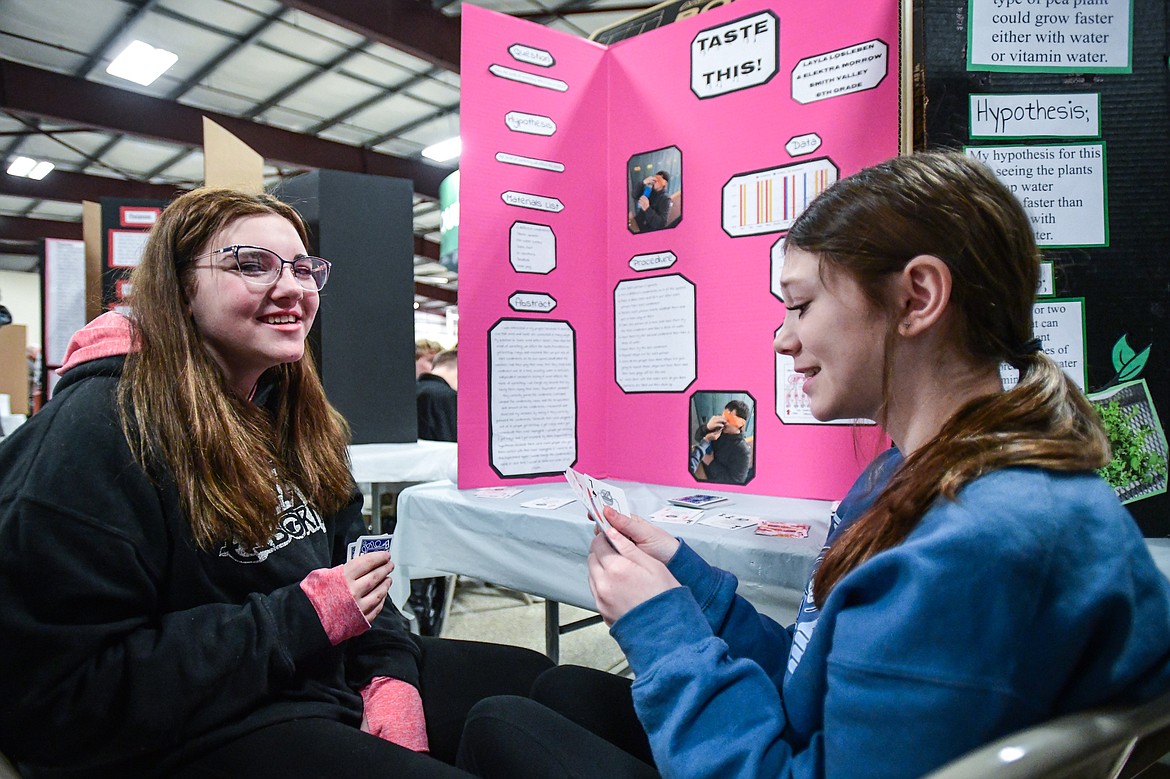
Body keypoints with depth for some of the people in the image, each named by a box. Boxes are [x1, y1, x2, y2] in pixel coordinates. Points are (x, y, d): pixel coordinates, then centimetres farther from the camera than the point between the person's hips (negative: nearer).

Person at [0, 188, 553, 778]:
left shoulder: (291, 410, 9)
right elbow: (64, 691, -19)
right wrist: (304, 617, -21)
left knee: (541, 682, 4)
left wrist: (390, 676, -5)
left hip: (336, 674, 8)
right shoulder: (98, 428, -16)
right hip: (191, 731, -7)